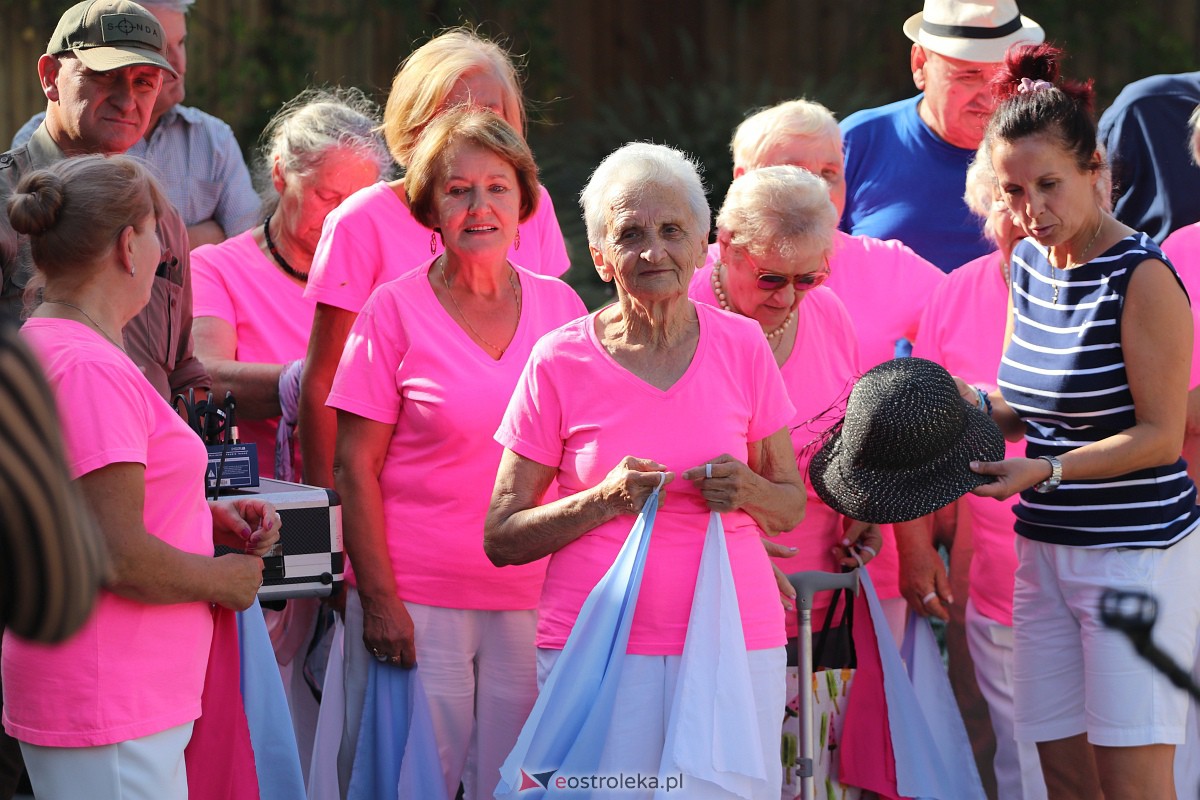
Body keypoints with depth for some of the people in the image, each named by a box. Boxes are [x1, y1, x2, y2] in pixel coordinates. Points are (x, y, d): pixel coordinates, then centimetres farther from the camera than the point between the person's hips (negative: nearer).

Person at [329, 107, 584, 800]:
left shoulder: (558, 305, 7)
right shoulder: (397, 311, -2)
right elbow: (356, 468, -3)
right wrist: (380, 601, -10)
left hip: (533, 601, 3)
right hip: (417, 600, -3)